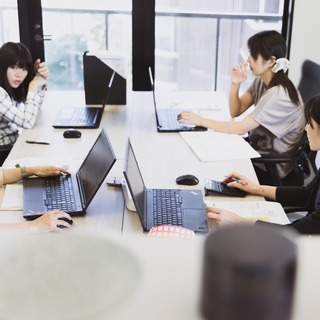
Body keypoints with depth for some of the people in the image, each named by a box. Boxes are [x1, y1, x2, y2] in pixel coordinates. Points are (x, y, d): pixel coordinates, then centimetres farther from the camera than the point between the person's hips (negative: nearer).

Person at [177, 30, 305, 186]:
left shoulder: (278, 94, -27)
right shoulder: (261, 80, -1)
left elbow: (240, 128, -27)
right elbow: (235, 112, 2)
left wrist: (200, 121, -23)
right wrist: (235, 84, -15)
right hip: (259, 148, 7)